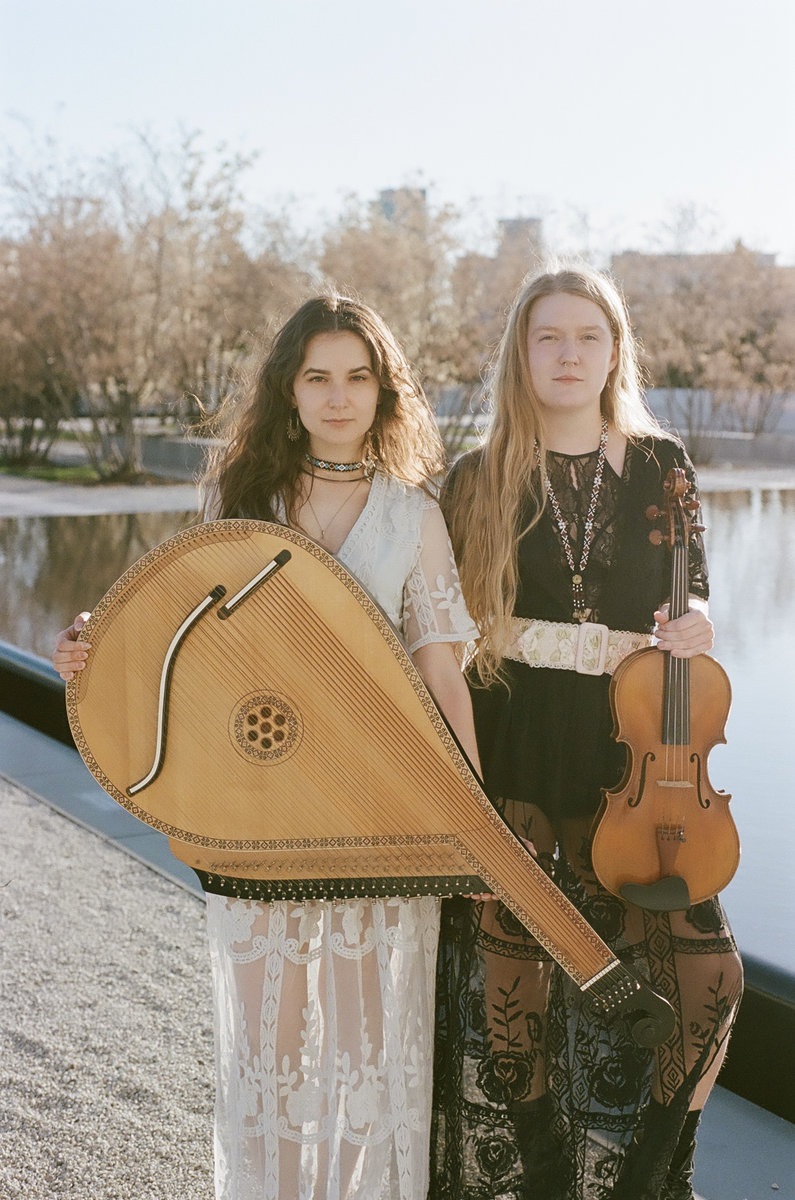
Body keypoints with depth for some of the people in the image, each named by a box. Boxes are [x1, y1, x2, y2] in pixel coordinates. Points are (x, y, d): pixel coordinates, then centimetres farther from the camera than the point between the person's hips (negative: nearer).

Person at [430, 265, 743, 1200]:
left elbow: (693, 589, 14)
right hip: (513, 766, -1)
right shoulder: (478, 482, 0)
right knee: (511, 983, 4)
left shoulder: (659, 465, 5)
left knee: (702, 969, -5)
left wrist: (692, 625, -7)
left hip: (631, 769, 2)